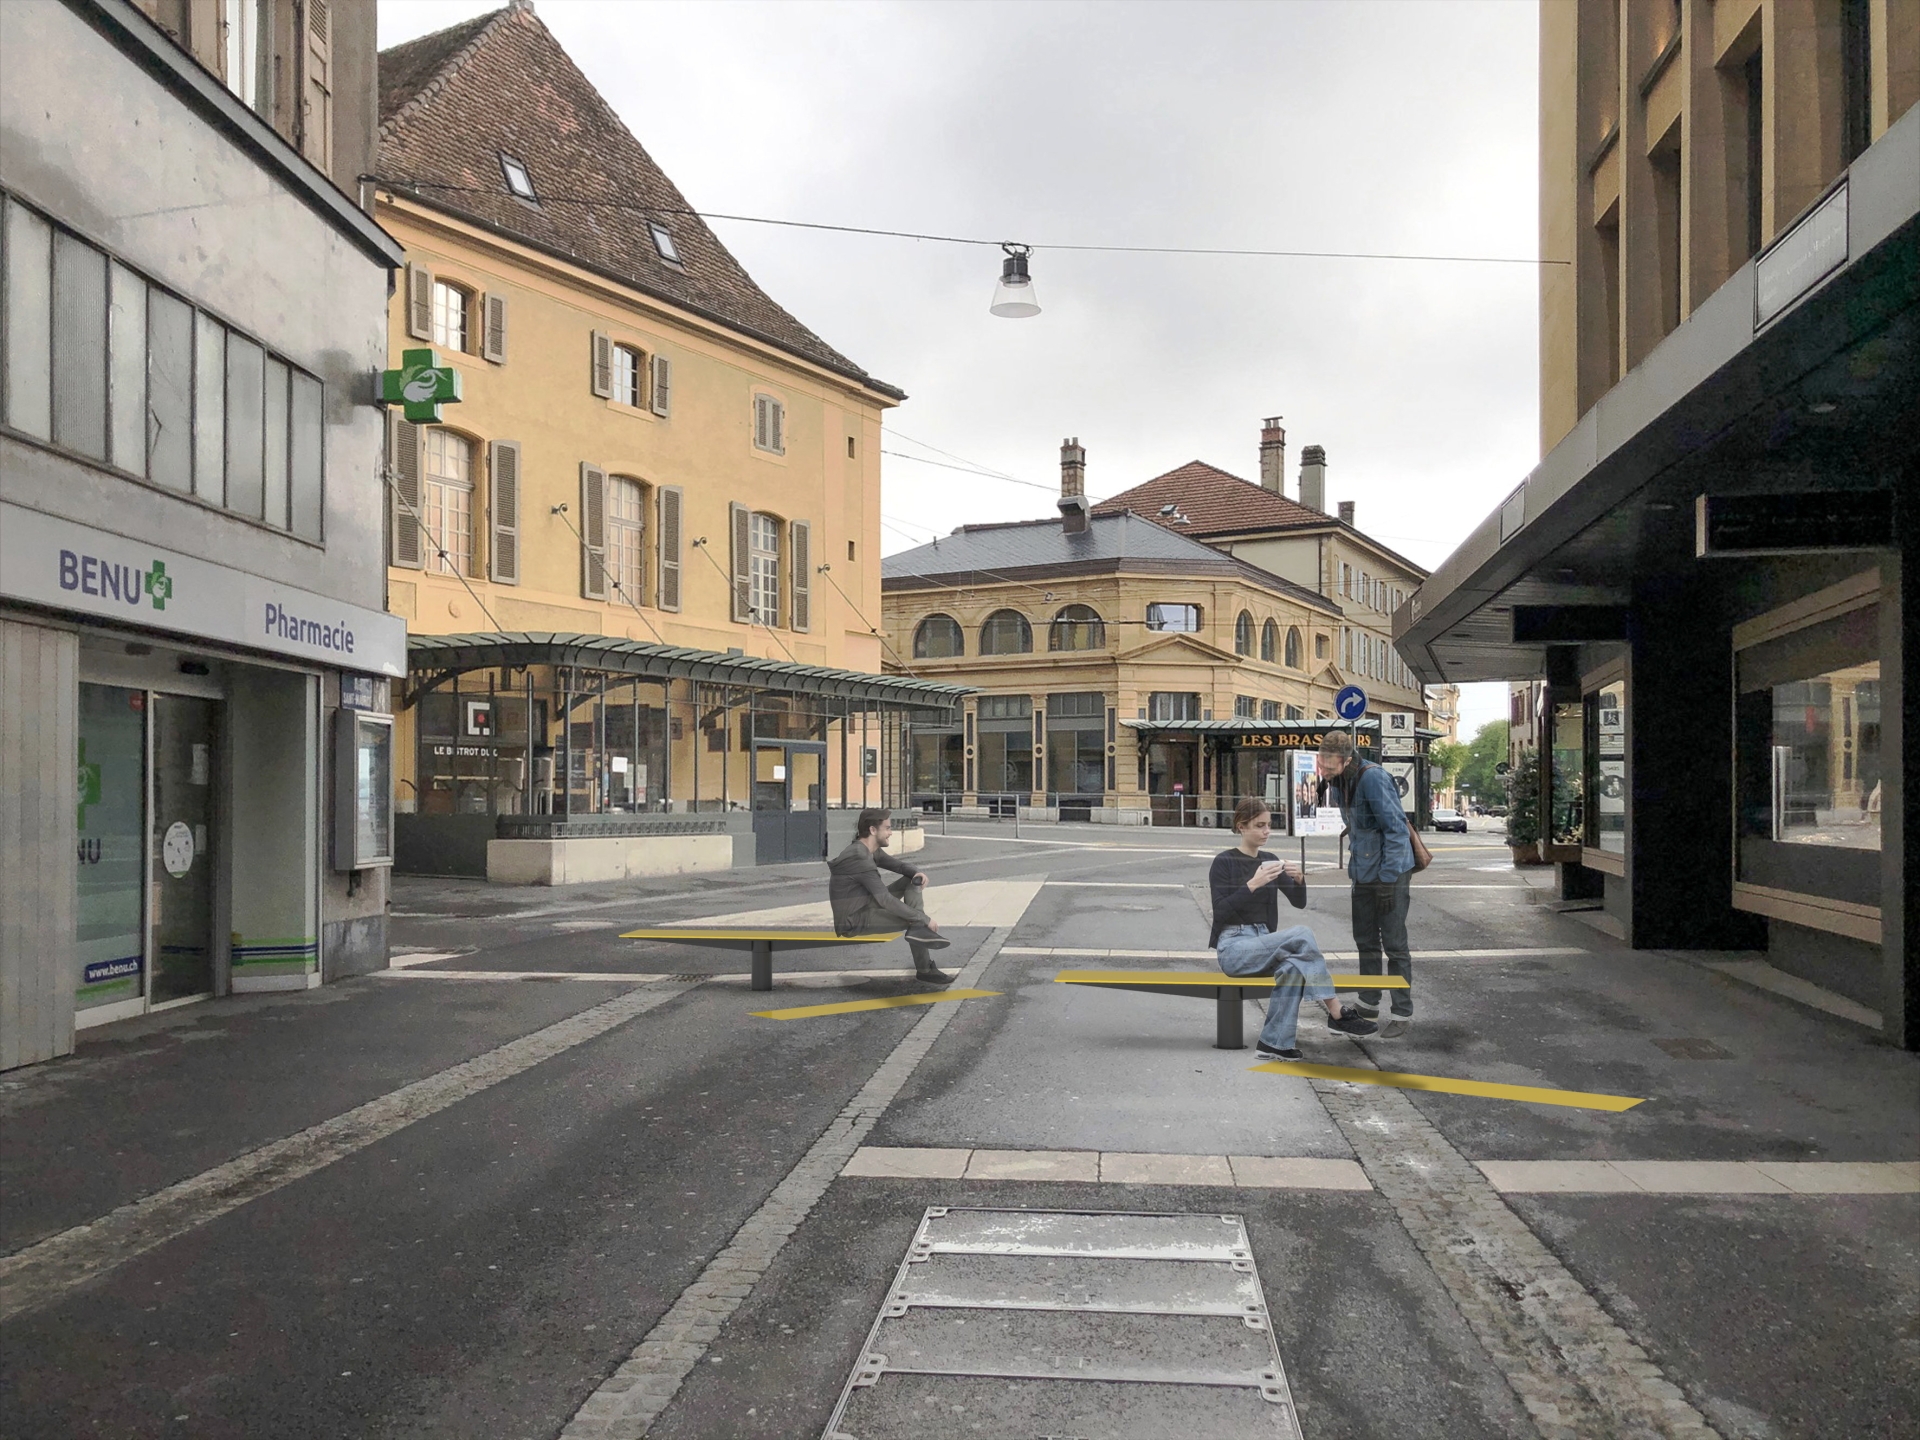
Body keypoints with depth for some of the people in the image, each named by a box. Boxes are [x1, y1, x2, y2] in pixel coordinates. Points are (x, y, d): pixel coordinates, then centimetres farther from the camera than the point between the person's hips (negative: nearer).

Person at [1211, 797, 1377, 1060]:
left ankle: (1274, 1042, -26)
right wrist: (1253, 884, -25)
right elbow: (1220, 912, -15)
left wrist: (1299, 880, -12)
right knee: (1302, 935, -28)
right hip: (1233, 948, -5)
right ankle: (1337, 1016, -24)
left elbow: (1299, 902, 10)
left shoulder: (1269, 861, 13)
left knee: (1293, 967, -31)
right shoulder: (1224, 862, -4)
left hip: (1263, 945, 5)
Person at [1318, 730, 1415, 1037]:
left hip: (1390, 875, -9)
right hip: (1363, 874, 9)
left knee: (1394, 945, -1)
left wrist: (1388, 880, -22)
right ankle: (1368, 1004, 29)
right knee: (1366, 942, 16)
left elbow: (1396, 829, -22)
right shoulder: (1343, 781, 6)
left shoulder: (1373, 778, -21)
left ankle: (1402, 1013, 9)